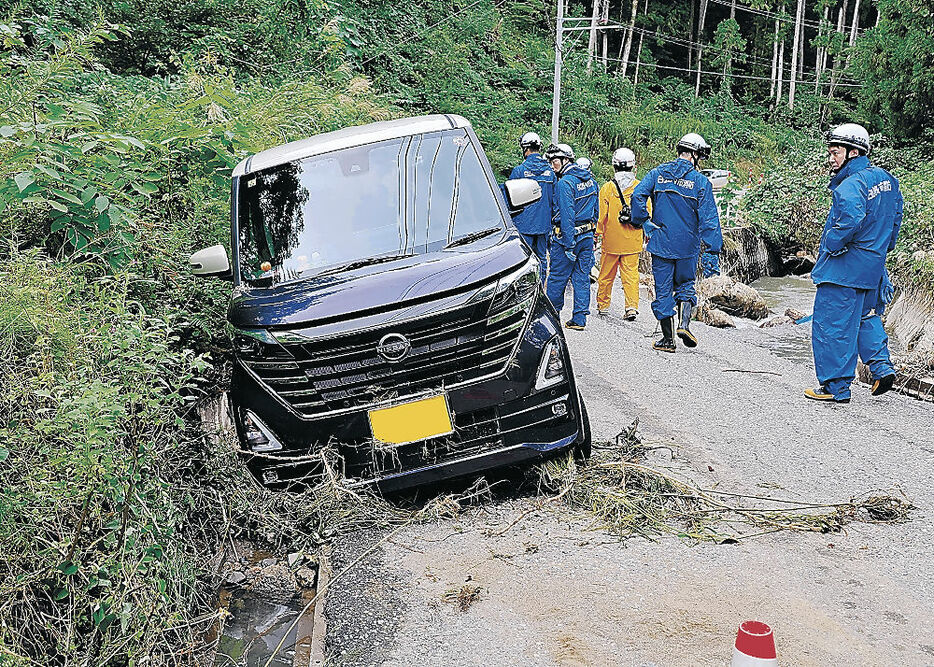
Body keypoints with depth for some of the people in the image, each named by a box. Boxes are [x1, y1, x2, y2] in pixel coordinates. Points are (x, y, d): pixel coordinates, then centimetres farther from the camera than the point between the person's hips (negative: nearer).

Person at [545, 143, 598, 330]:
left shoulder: (564, 183, -16)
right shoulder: (589, 178, 9)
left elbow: (567, 215, -20)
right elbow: (595, 209, 15)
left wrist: (569, 245, -19)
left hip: (568, 235, -7)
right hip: (587, 235, 8)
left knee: (557, 277, 6)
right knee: (582, 277, 9)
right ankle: (580, 319, 10)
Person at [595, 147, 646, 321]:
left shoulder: (607, 187, -7)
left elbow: (601, 215, -6)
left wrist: (597, 234, 5)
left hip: (611, 240, -1)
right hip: (633, 241, 1)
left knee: (606, 274, 12)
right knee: (631, 273, 5)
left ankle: (603, 305, 23)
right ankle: (632, 306, -4)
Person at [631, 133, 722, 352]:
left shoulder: (658, 173, 2)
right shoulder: (701, 181, -4)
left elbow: (638, 195, -10)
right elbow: (708, 217, -7)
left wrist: (643, 223, -2)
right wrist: (714, 247, -5)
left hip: (661, 242, 1)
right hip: (688, 245, -1)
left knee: (663, 290, 6)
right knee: (685, 286, 18)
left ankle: (668, 338, 9)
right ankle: (684, 324, -2)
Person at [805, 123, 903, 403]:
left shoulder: (850, 185, -20)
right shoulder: (886, 178, 9)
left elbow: (851, 220, -35)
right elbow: (895, 215, 19)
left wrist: (831, 245, -20)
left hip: (845, 266, -9)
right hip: (873, 265, 9)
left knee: (832, 325, -1)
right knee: (866, 316, 27)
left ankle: (836, 387, 4)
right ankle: (881, 367, 18)